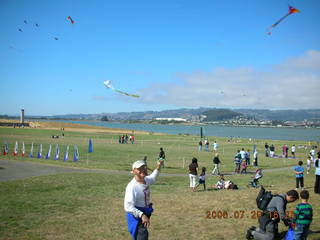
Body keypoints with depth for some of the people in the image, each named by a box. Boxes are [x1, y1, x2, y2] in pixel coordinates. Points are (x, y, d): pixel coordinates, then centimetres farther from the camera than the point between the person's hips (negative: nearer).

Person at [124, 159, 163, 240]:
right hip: (136, 215, -9)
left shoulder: (146, 180, 0)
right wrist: (142, 215, -41)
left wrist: (158, 168, 15)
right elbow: (128, 206, -32)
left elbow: (152, 179, 26)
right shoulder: (132, 186, -27)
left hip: (145, 213, 9)